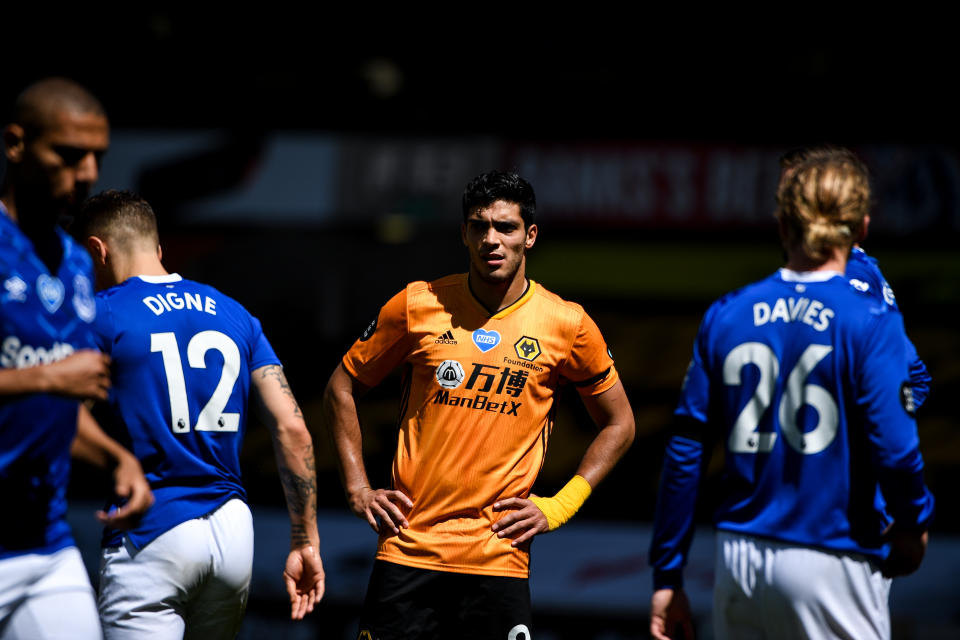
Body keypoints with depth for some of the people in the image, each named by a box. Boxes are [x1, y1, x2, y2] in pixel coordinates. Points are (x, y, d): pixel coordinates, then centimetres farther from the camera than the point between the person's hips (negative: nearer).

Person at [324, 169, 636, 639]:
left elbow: (619, 425, 13)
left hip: (499, 560, 0)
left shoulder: (567, 326, 1)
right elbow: (342, 389, 13)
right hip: (407, 552, 0)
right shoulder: (418, 306, 2)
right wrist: (357, 488, 5)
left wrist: (558, 508, 3)